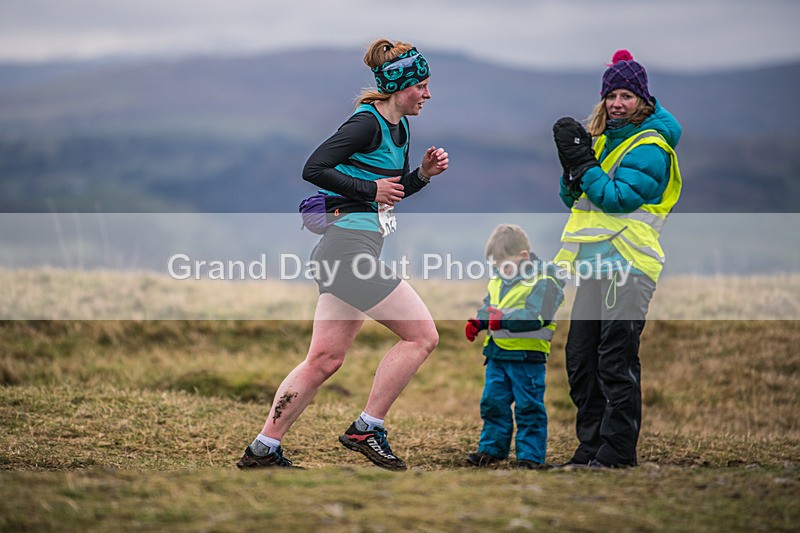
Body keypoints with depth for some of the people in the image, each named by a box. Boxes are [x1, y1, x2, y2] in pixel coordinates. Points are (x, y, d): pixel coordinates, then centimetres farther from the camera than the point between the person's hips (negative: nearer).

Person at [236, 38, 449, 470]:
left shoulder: (399, 127, 16)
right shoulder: (367, 123, -13)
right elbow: (313, 169, -19)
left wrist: (423, 173, 8)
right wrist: (370, 190, -15)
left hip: (340, 254, 10)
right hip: (349, 245, -10)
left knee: (324, 360, 10)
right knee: (422, 335, -7)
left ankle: (263, 449, 13)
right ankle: (365, 430, -1)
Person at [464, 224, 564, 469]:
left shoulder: (543, 283, -12)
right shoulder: (497, 281, 13)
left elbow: (536, 317, -23)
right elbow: (488, 308, 21)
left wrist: (504, 319, -29)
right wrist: (478, 322, 0)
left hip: (527, 357, -7)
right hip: (497, 354, 7)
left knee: (528, 407, -2)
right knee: (492, 401, 11)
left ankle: (531, 455, 4)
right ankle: (492, 448, 23)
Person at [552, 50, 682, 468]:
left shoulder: (650, 147, -8)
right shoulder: (603, 139, 17)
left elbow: (619, 198, -19)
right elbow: (574, 198, 16)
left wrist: (583, 163, -14)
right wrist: (571, 165, -2)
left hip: (627, 264, -8)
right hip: (593, 264, 8)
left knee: (616, 362, -7)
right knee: (580, 360, 11)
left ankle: (617, 452, -2)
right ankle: (590, 445, 20)